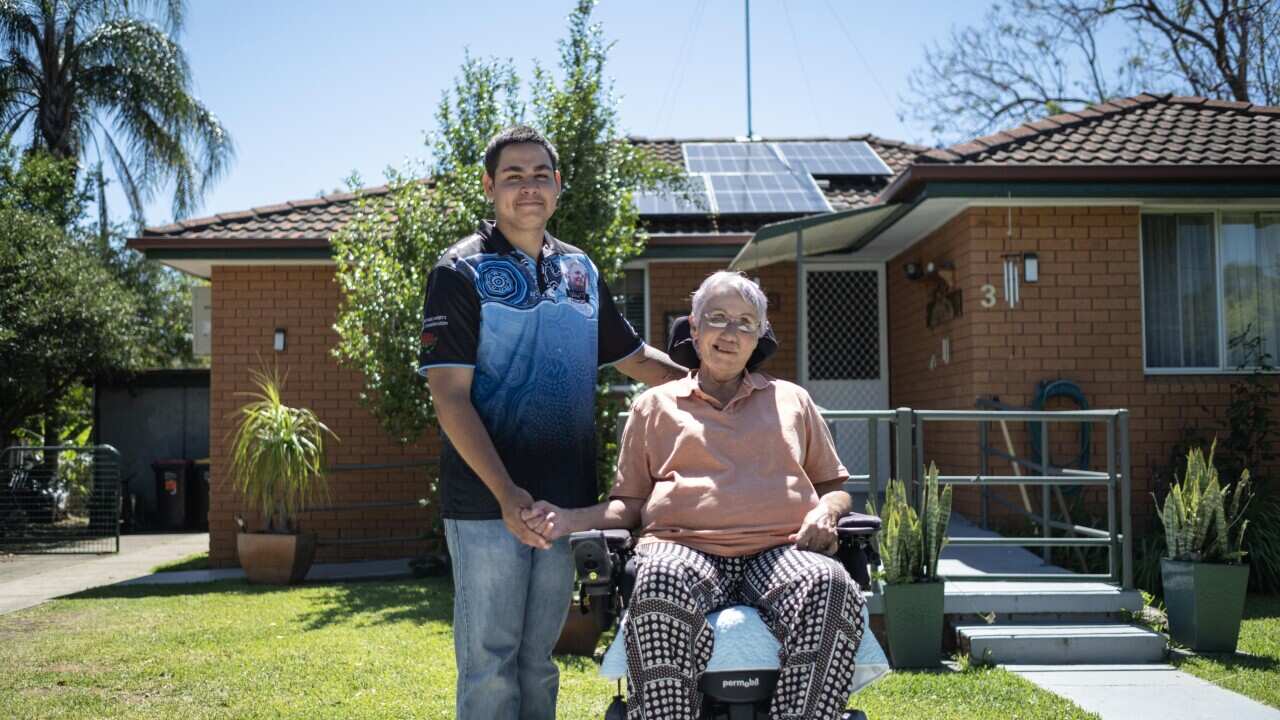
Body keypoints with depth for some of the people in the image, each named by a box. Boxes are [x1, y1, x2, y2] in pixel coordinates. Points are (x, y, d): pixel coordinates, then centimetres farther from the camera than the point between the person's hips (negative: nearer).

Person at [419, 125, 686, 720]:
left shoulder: (581, 270, 13)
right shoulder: (461, 271, -5)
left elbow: (635, 357, 22)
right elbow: (449, 395, -12)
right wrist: (506, 493, -21)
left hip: (566, 501, 5)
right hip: (487, 502, -5)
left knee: (537, 658, 15)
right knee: (490, 661, 1)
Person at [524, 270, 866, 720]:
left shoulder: (791, 400, 28)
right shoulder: (655, 405, 25)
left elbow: (834, 486, 28)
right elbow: (631, 502, 22)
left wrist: (825, 512, 3)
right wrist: (571, 520, 3)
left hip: (780, 549, 1)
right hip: (685, 547, -1)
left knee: (834, 590, -36)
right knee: (659, 589, -40)